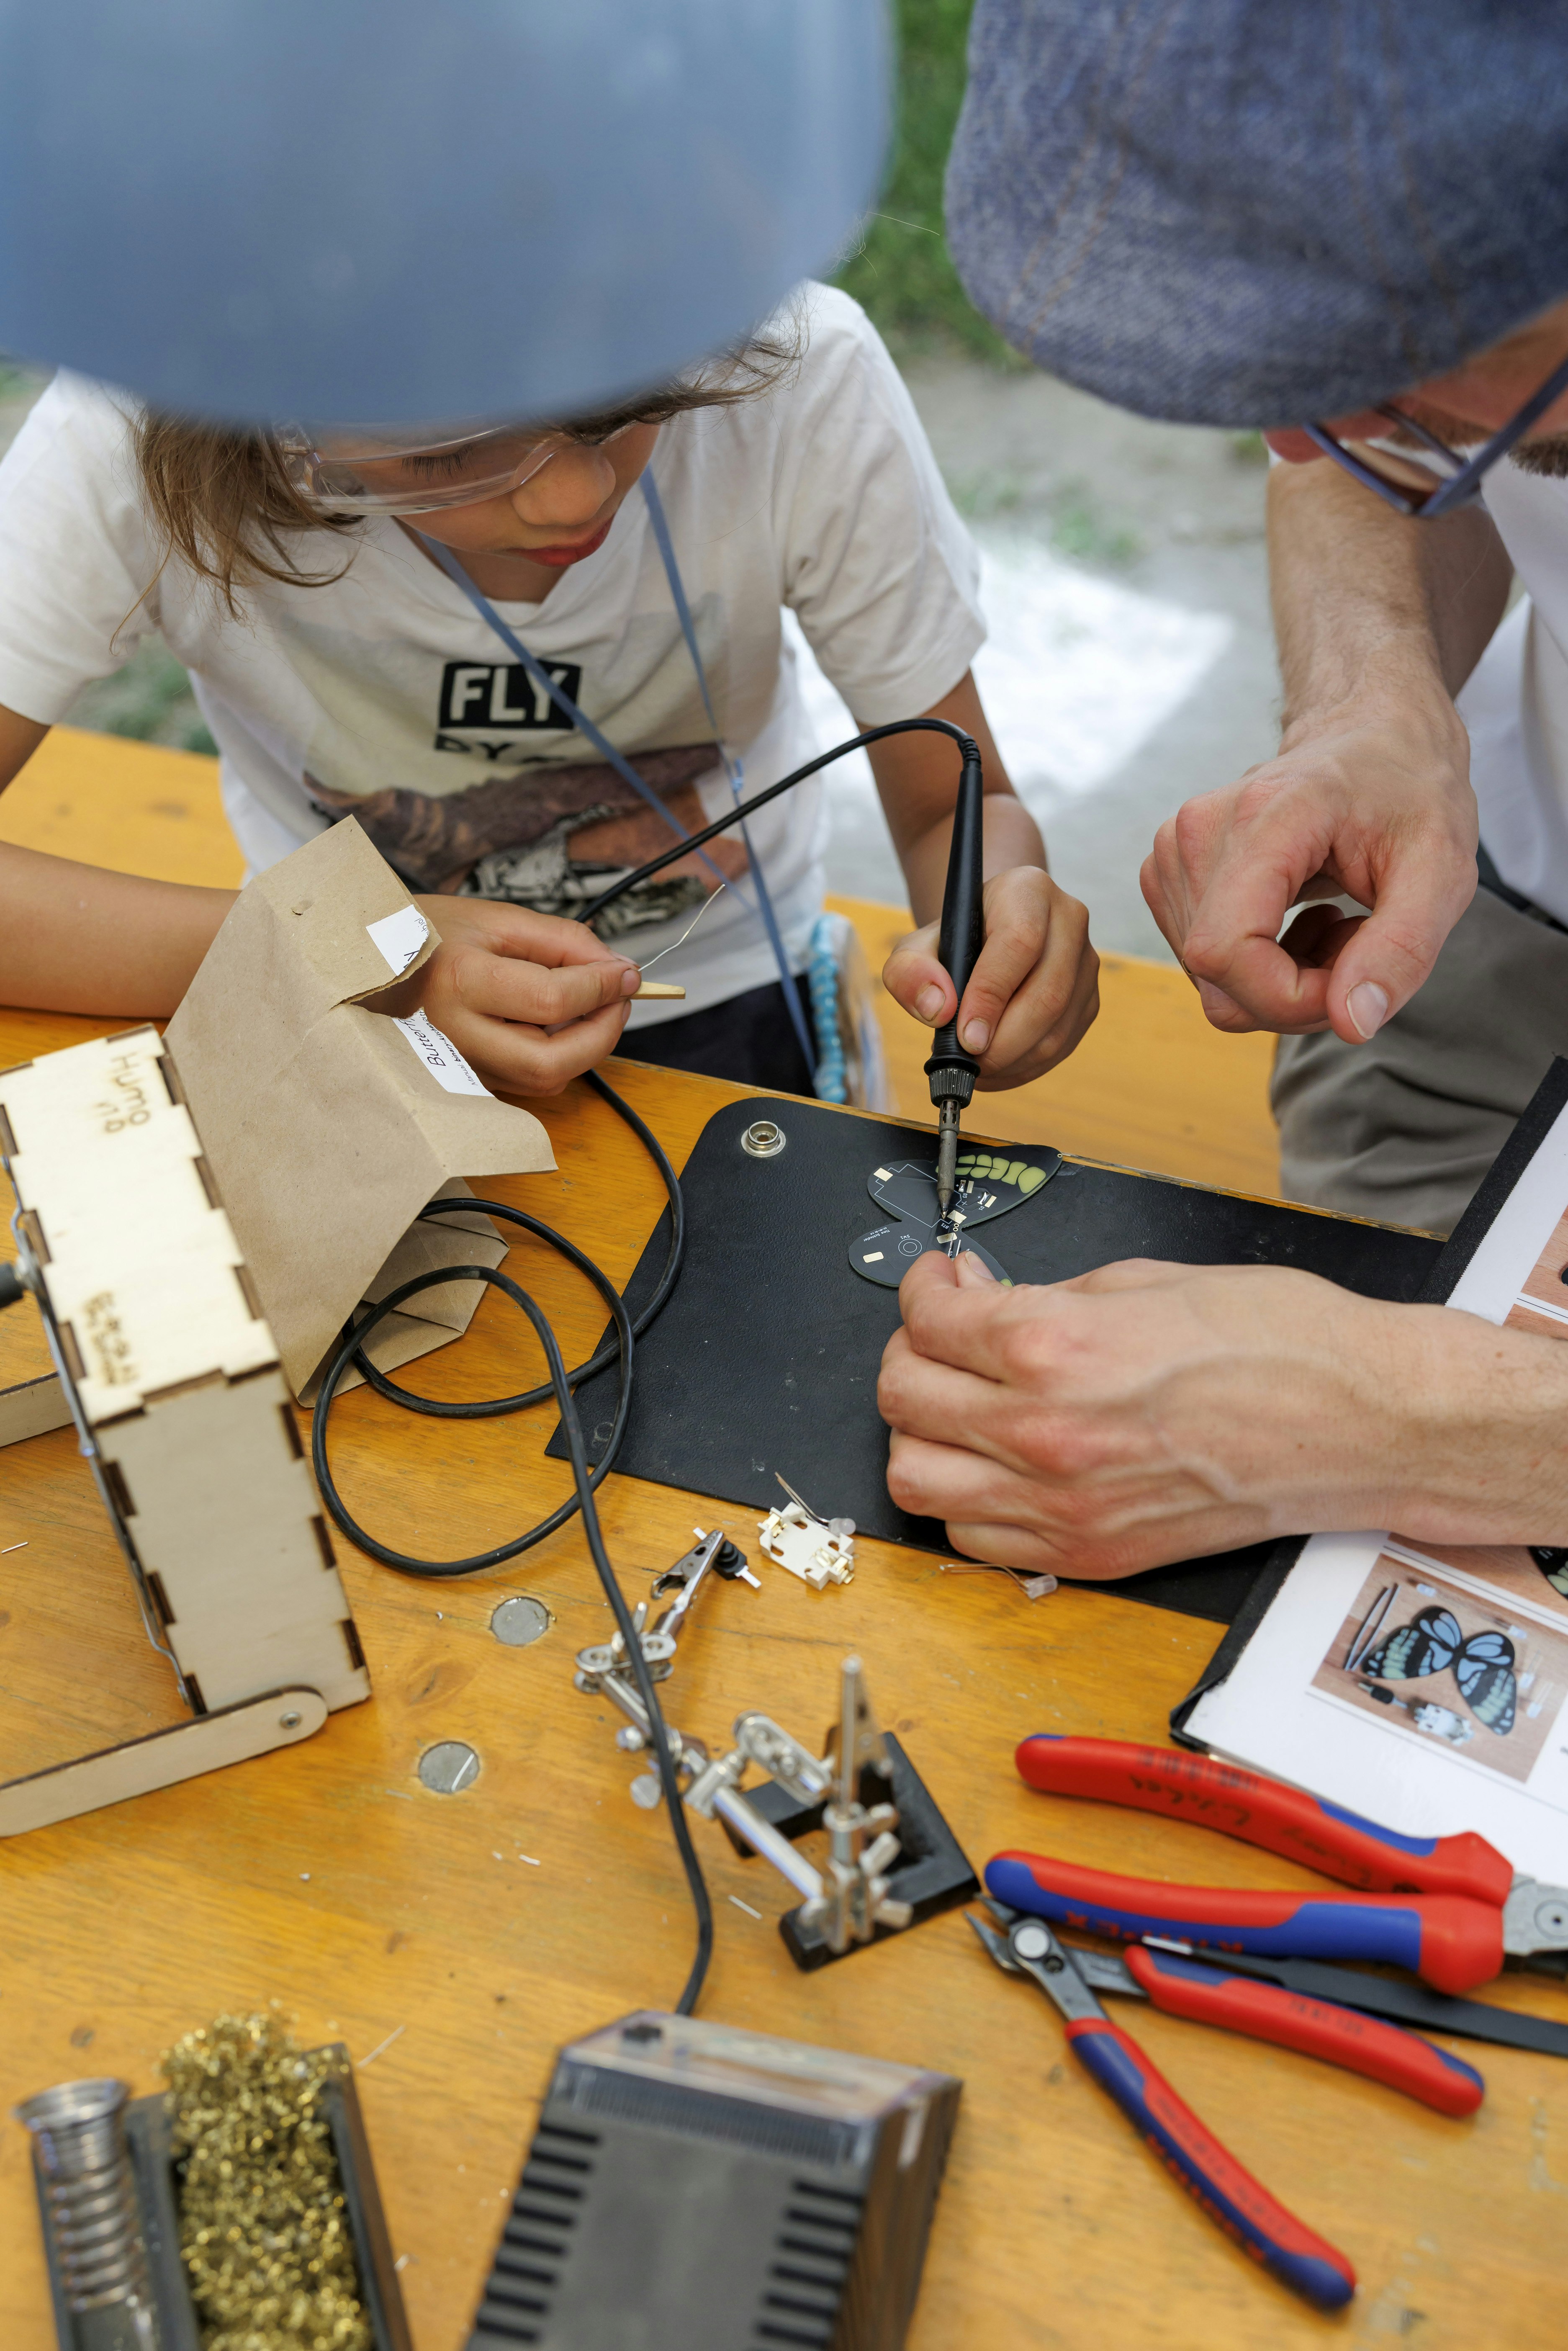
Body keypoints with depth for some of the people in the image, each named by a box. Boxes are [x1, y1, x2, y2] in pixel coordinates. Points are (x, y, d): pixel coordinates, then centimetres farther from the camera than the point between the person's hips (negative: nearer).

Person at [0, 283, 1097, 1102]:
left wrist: (995, 919, -33)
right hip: (344, 1025, 0)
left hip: (710, 1018, 1)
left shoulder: (804, 375, -23)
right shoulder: (136, 445, -25)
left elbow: (960, 804, -11)